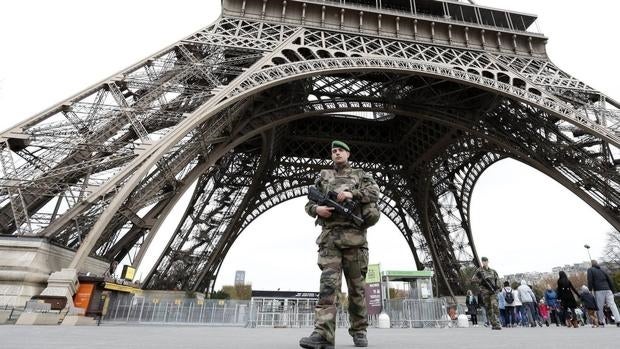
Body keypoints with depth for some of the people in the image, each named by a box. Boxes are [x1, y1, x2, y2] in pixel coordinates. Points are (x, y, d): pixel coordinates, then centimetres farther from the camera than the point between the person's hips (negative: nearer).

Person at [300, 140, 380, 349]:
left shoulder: (360, 175, 18)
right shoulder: (323, 177, 21)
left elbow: (375, 192, 0)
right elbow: (309, 204, 17)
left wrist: (352, 193, -16)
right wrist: (317, 209, -7)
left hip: (354, 236, 0)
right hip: (330, 236, 1)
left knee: (356, 287, 5)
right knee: (328, 283, -12)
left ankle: (359, 331, 17)